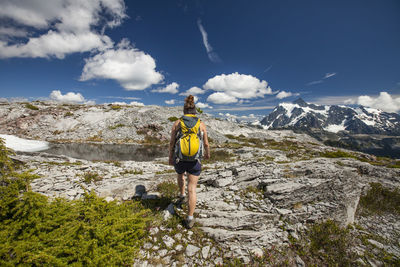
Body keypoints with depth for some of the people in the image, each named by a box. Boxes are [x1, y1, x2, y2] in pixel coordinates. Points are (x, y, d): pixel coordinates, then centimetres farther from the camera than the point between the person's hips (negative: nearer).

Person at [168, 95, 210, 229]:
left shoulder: (177, 123, -4)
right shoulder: (201, 124, -3)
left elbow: (172, 143, -2)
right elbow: (206, 144, 3)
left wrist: (170, 157, 13)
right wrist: (207, 154, 24)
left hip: (179, 159, 1)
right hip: (194, 161, -1)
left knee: (180, 175, 35)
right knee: (192, 189, 8)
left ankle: (182, 195, 48)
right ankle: (190, 219, 13)